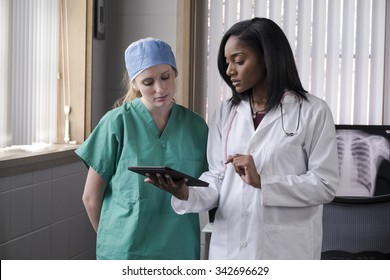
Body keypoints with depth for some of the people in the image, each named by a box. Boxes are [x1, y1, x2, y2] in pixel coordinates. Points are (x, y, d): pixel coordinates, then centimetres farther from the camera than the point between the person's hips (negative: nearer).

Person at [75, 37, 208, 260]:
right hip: (125, 251, -2)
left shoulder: (196, 125, -1)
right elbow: (91, 196, -2)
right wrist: (115, 237, 5)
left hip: (181, 251, 3)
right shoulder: (117, 123, -8)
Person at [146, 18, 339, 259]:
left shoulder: (312, 111, -3)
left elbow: (326, 185, -8)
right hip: (230, 250, 4)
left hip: (284, 251, -4)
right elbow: (218, 177, 5)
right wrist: (187, 192, -14)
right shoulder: (226, 113, 9)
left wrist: (261, 181, -16)